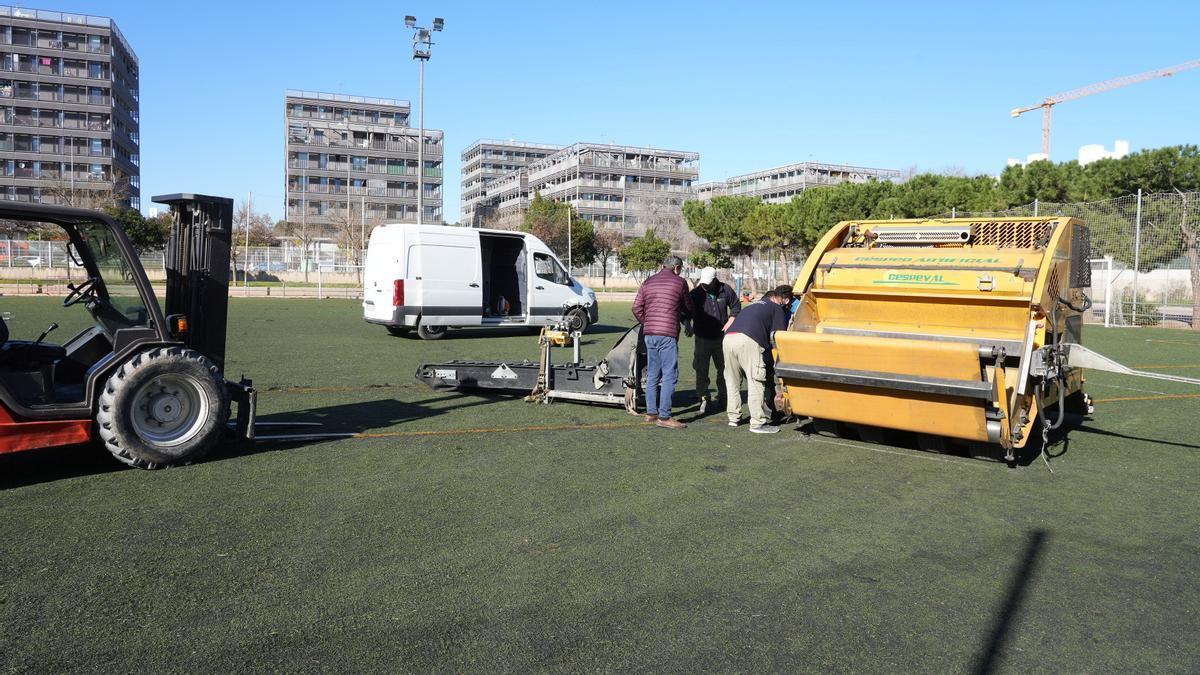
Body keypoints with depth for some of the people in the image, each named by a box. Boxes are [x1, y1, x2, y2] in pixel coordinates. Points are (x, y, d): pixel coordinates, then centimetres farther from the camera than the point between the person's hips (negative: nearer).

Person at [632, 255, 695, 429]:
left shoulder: (648, 282, 13)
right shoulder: (679, 283, 0)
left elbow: (636, 307, 8)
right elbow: (689, 309, 10)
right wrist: (683, 317, 31)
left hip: (649, 334, 6)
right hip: (668, 334, -6)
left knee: (652, 374, 14)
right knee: (670, 376, -4)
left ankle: (651, 412, 20)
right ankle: (664, 417, -6)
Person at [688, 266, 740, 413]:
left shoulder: (726, 290, -4)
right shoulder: (696, 293, -9)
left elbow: (736, 307, 8)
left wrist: (729, 323, -2)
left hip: (721, 336, 2)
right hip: (702, 337, -2)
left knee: (723, 367, 14)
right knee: (701, 368, -9)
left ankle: (722, 394, 31)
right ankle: (703, 398, -4)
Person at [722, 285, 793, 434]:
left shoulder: (754, 305, 35)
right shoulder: (778, 310, 15)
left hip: (728, 338, 7)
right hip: (748, 341, -7)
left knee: (732, 381, 18)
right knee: (756, 382, 0)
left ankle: (733, 418, 26)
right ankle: (758, 423, 1)